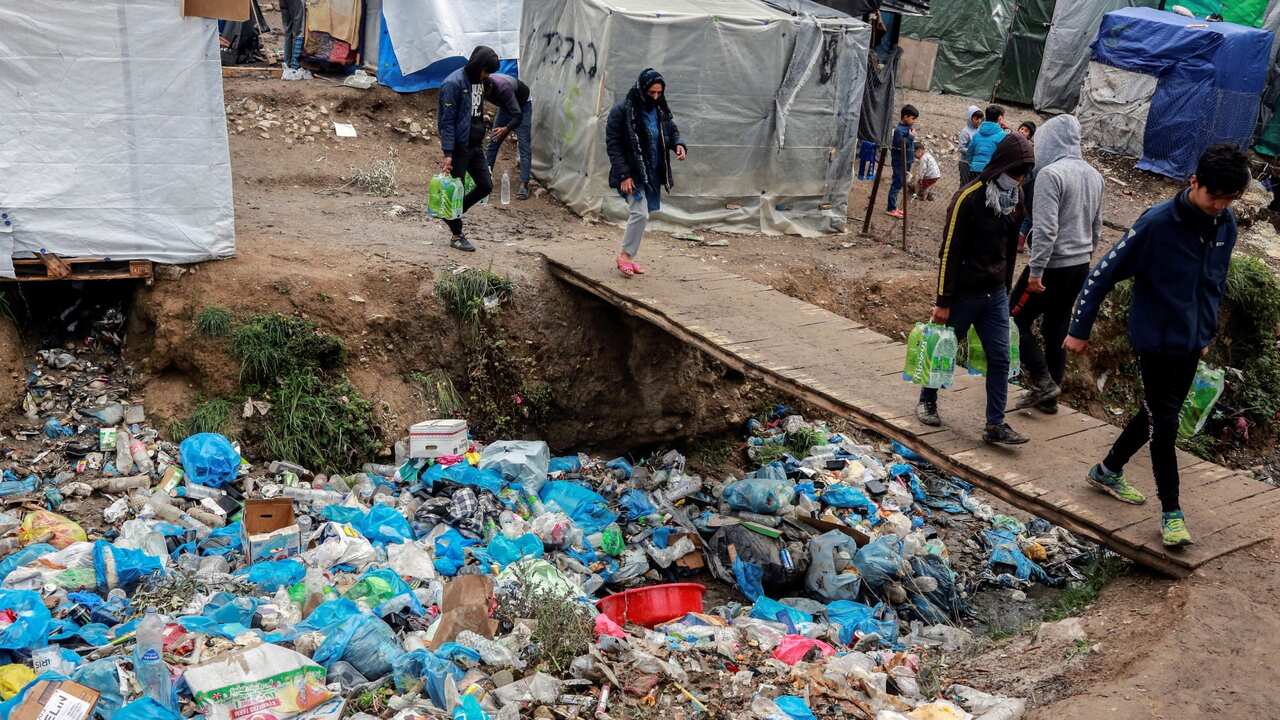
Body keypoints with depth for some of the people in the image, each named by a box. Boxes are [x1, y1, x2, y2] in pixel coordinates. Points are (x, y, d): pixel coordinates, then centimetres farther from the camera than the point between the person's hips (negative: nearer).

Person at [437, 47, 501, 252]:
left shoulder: (481, 82, 7)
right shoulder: (453, 83, -17)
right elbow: (447, 121, -17)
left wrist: (481, 139, 15)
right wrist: (448, 154, -20)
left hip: (475, 145, 8)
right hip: (459, 146, -8)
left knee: (486, 185, 9)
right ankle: (457, 236, 14)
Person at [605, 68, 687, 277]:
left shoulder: (660, 110, 5)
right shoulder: (622, 111, -12)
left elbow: (672, 130, 19)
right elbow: (613, 144, -12)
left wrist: (678, 144, -6)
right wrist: (623, 175, -18)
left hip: (653, 174, 6)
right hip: (632, 173, -6)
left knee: (639, 215, 9)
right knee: (640, 214, -15)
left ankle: (628, 256, 20)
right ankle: (625, 255, 0)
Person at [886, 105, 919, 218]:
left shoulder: (908, 128, 10)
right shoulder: (899, 130, -17)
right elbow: (900, 145, -28)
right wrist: (911, 137, -23)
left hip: (906, 163, 9)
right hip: (899, 163, -9)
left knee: (899, 184, 13)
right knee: (897, 184, -6)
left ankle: (893, 207, 20)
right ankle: (891, 208, -2)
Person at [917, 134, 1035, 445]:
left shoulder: (1016, 197, 5)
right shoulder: (968, 197, -17)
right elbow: (950, 251, -16)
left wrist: (1006, 288, 18)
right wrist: (943, 301, -16)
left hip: (995, 294, 6)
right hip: (963, 293, -6)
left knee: (1000, 358, 1)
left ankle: (996, 424, 5)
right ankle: (927, 402, 32)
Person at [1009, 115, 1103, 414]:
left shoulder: (1051, 174, -17)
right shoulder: (1094, 175, 10)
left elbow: (1046, 229, -23)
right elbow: (1096, 226, 18)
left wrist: (1035, 271, -20)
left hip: (1053, 265, -8)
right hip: (1081, 266, 8)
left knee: (1017, 319, 4)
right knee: (1058, 328, 15)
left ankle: (1043, 382, 0)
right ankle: (1048, 396, 23)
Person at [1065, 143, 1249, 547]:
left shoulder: (1225, 226, 0)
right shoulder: (1157, 223, -20)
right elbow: (1104, 274, -15)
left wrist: (1207, 332, 19)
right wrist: (1080, 329, -12)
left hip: (1190, 344, 7)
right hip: (1155, 340, -7)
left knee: (1158, 415, 17)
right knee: (1163, 422, -2)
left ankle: (1108, 471, 37)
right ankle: (1171, 513, 8)